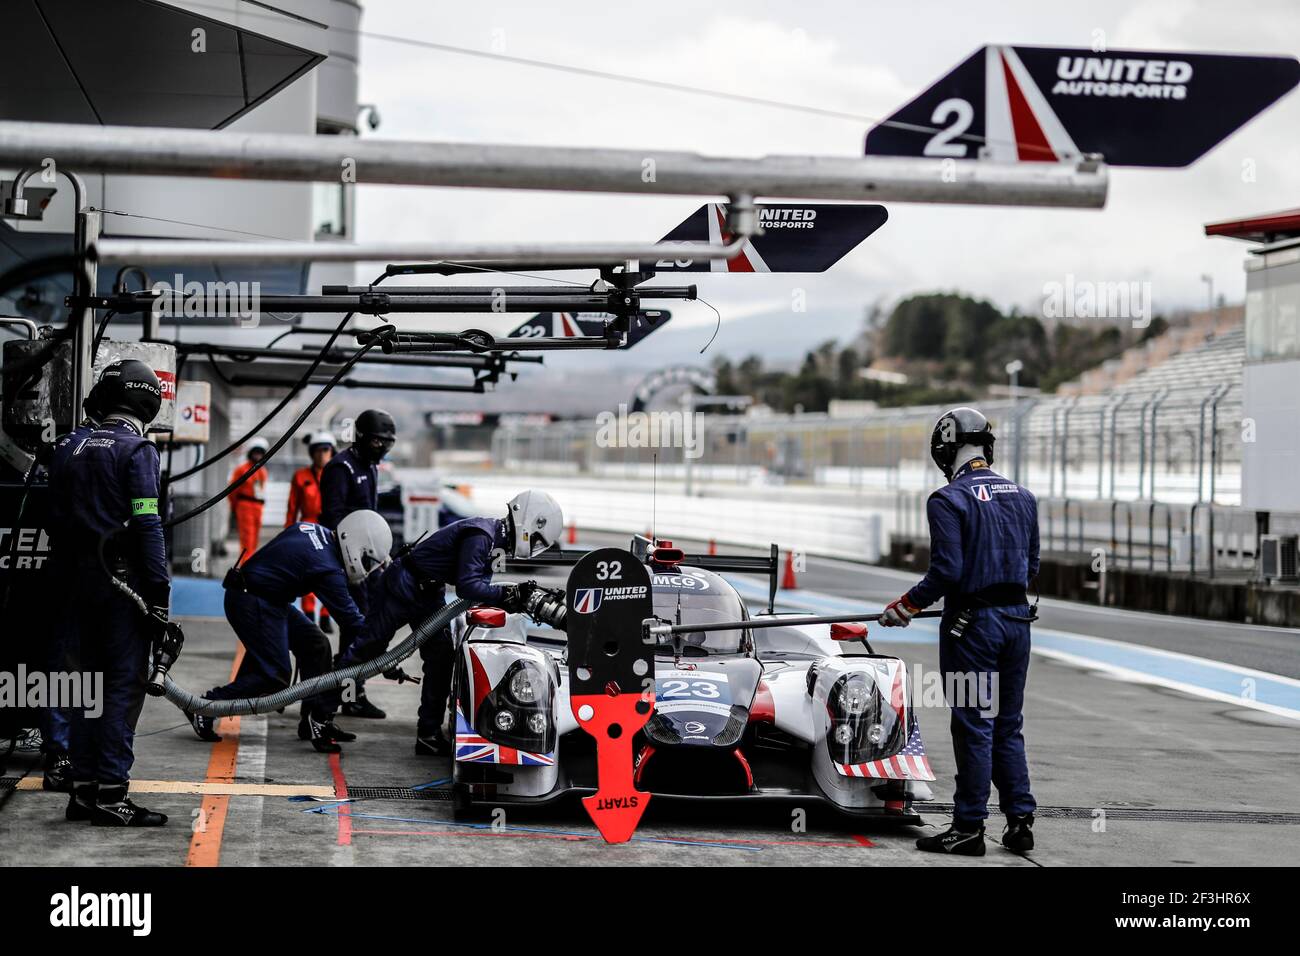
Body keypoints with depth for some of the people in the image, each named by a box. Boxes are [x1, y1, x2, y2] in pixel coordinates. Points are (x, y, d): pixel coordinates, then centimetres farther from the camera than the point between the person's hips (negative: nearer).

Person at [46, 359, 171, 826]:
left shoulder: (73, 450, 12)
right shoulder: (137, 450, -9)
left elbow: (57, 525, 14)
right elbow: (147, 525, -15)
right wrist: (160, 591, -14)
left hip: (83, 579, 7)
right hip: (124, 579, -7)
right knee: (125, 683, -4)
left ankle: (83, 789, 15)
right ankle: (111, 792, -7)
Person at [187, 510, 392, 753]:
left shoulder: (316, 531, 3)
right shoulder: (328, 570, -21)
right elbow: (349, 618, -16)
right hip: (252, 604, -10)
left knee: (315, 645, 8)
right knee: (275, 677, -8)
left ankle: (316, 721, 12)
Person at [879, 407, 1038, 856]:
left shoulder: (949, 501, -13)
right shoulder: (1022, 497, 8)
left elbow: (945, 571, -19)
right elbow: (1032, 566, 13)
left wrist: (906, 606, -6)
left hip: (972, 622, -6)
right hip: (1017, 617, 6)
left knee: (973, 727, -1)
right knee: (1008, 726, 14)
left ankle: (969, 827, 5)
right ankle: (1020, 821, 14)